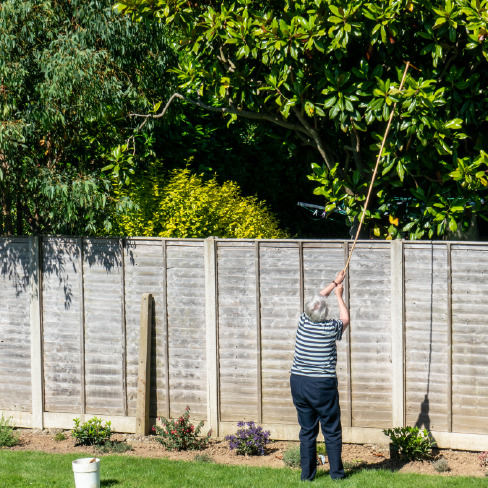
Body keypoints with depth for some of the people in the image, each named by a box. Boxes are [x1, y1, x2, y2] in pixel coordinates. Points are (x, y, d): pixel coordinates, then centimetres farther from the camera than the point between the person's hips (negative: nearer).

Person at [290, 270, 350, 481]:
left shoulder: (303, 322, -2)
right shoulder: (330, 329, -11)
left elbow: (317, 298, 17)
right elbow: (345, 318, 13)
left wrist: (335, 283, 27)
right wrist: (339, 295, 25)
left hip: (298, 383, 4)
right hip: (323, 385, -4)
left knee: (307, 431, 10)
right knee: (332, 431, 7)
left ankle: (307, 473, 12)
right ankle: (336, 472, 11)